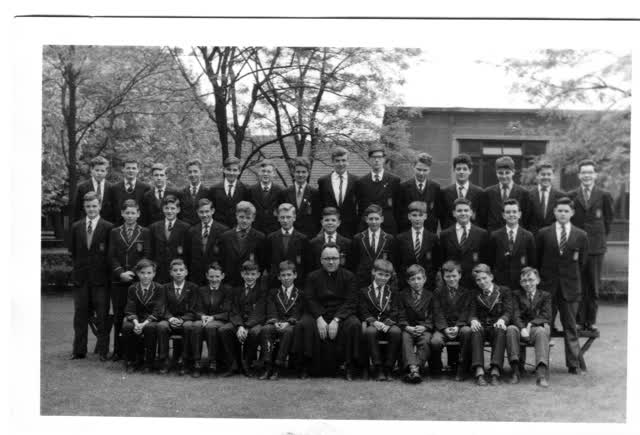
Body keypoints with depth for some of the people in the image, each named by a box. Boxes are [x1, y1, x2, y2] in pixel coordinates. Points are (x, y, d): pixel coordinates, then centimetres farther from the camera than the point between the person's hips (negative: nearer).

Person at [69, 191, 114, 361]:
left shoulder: (108, 227, -4)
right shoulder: (76, 227, 9)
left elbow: (111, 254, -1)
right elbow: (72, 251, 16)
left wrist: (104, 270, -3)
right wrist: (79, 267, 10)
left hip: (100, 278, -3)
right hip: (81, 277, 4)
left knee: (102, 315, -1)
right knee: (80, 314, 8)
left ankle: (102, 350, 8)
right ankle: (79, 350, 15)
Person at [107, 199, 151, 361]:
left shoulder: (145, 233, 8)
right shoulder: (114, 233, 13)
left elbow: (147, 256, 1)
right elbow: (111, 256, 6)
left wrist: (133, 272, -10)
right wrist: (121, 272, -9)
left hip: (138, 279, -1)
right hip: (118, 280, 2)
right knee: (118, 316, 2)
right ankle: (118, 351, 7)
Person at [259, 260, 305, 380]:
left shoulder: (300, 293, 16)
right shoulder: (272, 292, 21)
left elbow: (298, 313, 2)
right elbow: (271, 311, 6)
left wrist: (288, 322, -17)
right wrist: (275, 322, -15)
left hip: (291, 324, -2)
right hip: (275, 324, 2)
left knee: (289, 331, -37)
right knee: (265, 329, -32)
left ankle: (277, 368, -35)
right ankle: (268, 367, -34)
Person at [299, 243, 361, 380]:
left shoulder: (349, 276, 6)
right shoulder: (313, 277, 10)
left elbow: (351, 302, -4)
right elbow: (309, 300, -1)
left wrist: (336, 320, -19)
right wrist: (319, 318, -19)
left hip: (342, 314, 0)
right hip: (318, 314, 0)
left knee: (354, 325, -31)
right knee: (305, 324, -31)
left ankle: (349, 368, -18)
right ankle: (305, 367, -17)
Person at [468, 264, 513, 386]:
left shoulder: (504, 291, 13)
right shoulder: (475, 295, 18)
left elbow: (509, 311, 0)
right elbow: (472, 313, 6)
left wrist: (502, 320, -25)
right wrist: (473, 320, -20)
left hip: (497, 326, -1)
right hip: (481, 327, 1)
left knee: (501, 331, -37)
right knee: (475, 331, -34)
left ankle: (495, 371, -46)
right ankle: (479, 371, -46)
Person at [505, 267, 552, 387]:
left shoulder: (545, 296, 16)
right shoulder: (516, 295, 18)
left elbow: (546, 317, 2)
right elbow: (516, 316, 3)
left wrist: (531, 324, -16)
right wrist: (522, 328, -18)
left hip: (538, 327, -1)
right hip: (521, 329, 1)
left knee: (541, 331, -37)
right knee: (511, 329, -33)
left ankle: (542, 373, -48)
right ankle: (515, 370, -35)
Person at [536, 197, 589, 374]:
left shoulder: (581, 236, 2)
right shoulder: (543, 234, 3)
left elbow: (582, 263, 8)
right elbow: (537, 260, 8)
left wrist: (572, 279, 6)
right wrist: (542, 278, 6)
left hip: (570, 287, 0)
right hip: (547, 287, 0)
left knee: (570, 327, 7)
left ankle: (573, 364, 13)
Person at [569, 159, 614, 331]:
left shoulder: (604, 196, 2)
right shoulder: (571, 196, 4)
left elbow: (608, 220, 10)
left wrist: (600, 237, 8)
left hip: (596, 246, 0)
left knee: (594, 286, 5)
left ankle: (591, 321, 13)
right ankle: (579, 321, 8)